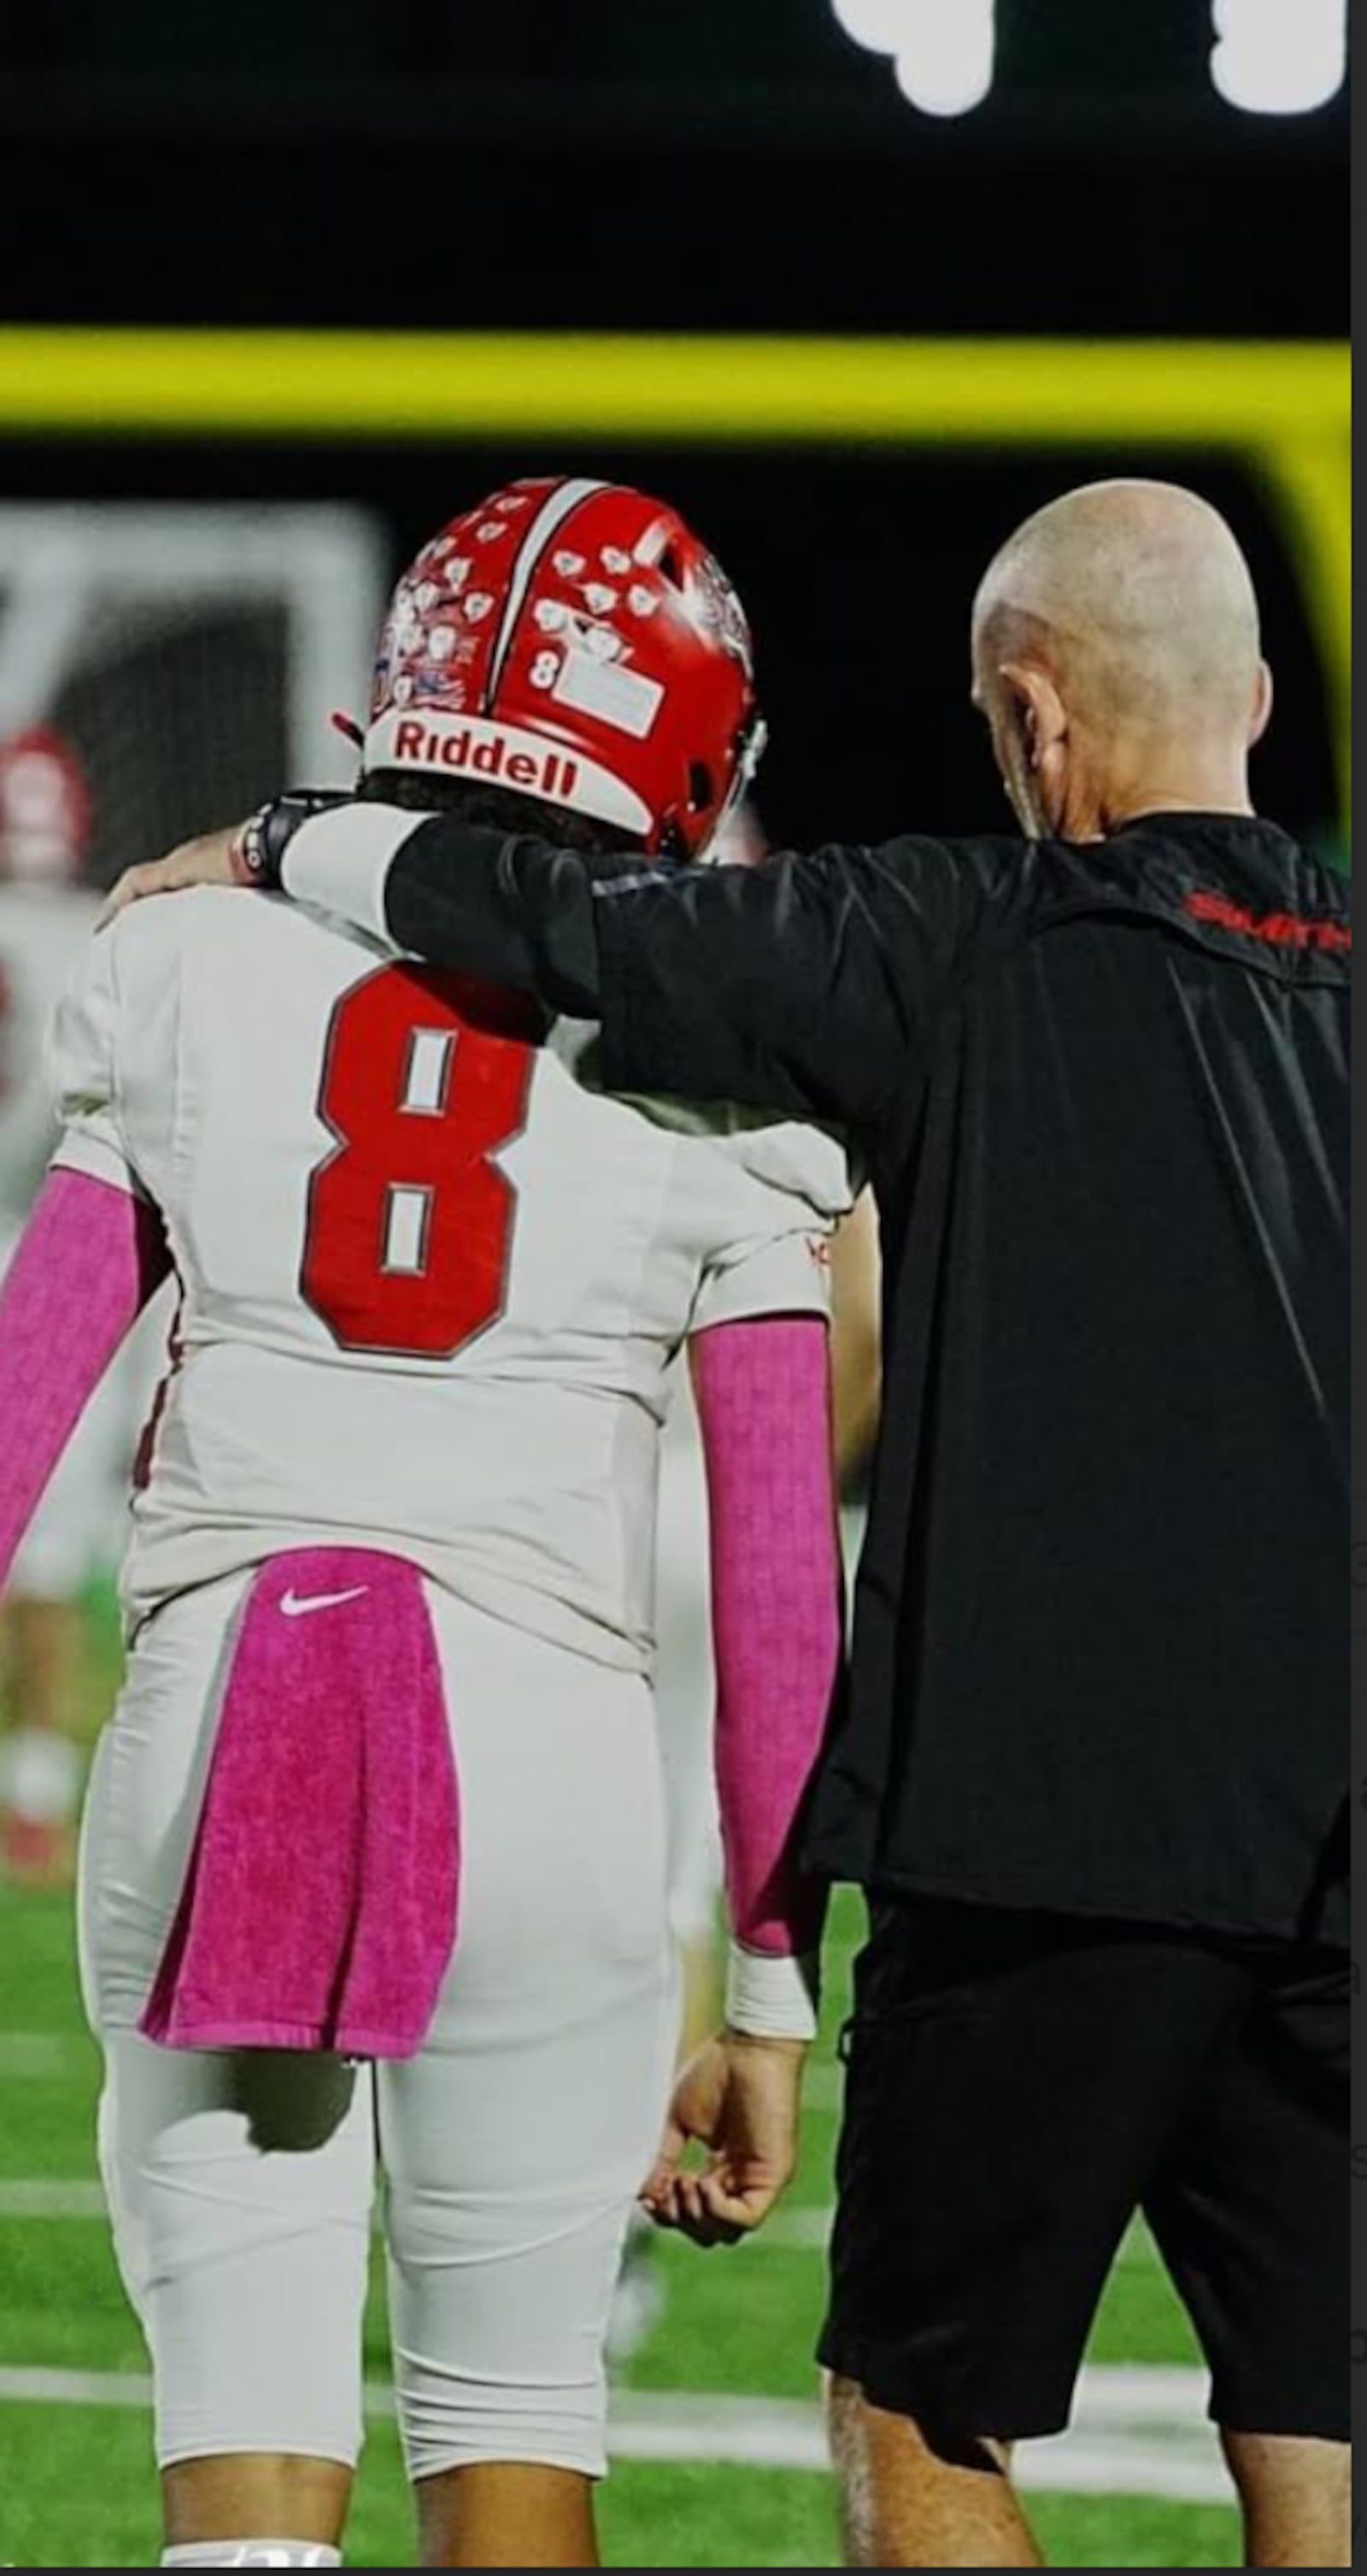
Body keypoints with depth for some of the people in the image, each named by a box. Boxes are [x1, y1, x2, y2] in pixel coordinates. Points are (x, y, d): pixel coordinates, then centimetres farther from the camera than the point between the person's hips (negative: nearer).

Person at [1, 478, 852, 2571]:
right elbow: (783, 1588, 3)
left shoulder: (188, 965, 7)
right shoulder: (718, 1066, 3)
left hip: (212, 1741, 1)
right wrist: (774, 1996, 10)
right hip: (549, 1759, -1)